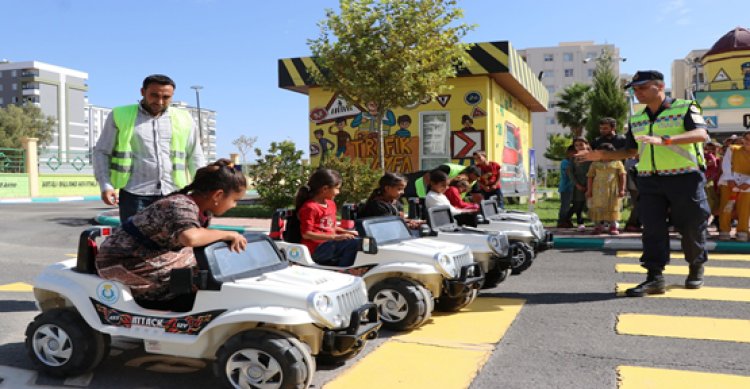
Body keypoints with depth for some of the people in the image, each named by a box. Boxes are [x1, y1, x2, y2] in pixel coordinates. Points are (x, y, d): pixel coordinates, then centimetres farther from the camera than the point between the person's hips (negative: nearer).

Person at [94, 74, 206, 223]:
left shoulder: (183, 119, 10)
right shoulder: (120, 116, 6)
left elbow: (195, 157, 14)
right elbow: (101, 152, 9)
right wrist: (105, 185, -4)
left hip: (173, 194, 2)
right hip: (135, 194, -2)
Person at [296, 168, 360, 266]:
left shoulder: (331, 204, 15)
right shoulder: (309, 207, -13)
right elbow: (306, 234, -17)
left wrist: (346, 232, 8)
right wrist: (335, 237, -21)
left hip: (329, 245, 9)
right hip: (316, 250, -9)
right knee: (355, 243, -25)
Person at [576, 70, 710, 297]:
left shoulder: (685, 108, -2)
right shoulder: (636, 119, 16)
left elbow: (701, 134, -20)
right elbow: (632, 151, 23)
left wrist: (664, 140, -34)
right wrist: (603, 156, 7)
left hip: (685, 178, -4)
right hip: (650, 181, 5)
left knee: (691, 226, 5)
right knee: (652, 229, -3)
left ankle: (696, 268, 27)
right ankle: (655, 278, -2)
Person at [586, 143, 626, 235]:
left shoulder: (617, 163, 5)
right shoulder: (595, 164, 6)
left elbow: (622, 176, 2)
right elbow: (590, 177, 6)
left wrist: (622, 189, -5)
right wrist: (589, 190, 1)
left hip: (613, 191, -1)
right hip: (598, 191, 1)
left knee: (613, 208, 2)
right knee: (597, 208, 3)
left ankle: (613, 227, 10)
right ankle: (598, 226, 11)